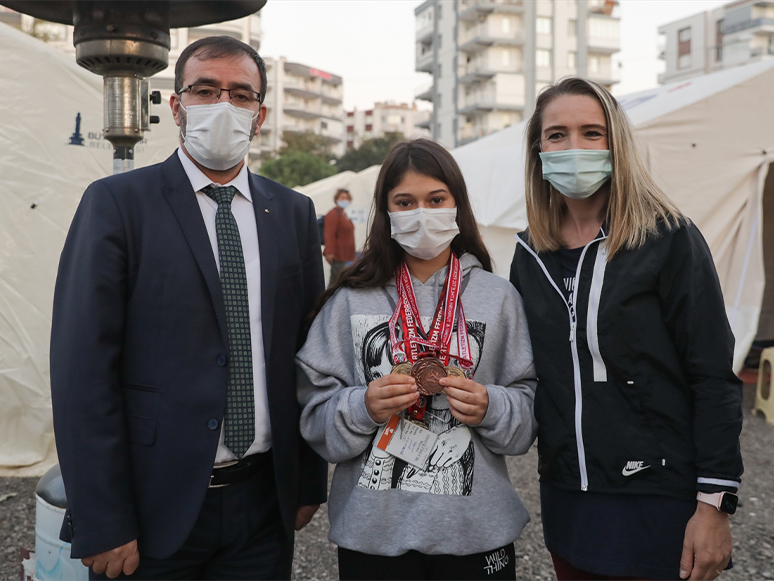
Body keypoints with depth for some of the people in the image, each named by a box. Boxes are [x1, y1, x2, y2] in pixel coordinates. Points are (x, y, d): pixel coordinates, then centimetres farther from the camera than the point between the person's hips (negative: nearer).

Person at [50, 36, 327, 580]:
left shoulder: (294, 212, 6)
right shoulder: (116, 203, -6)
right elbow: (83, 368, -10)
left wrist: (310, 482, 7)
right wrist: (102, 525, -12)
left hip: (264, 503, 4)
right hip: (155, 505, -3)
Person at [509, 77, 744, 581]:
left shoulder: (669, 240, -10)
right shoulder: (531, 255, 5)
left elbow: (714, 378, -11)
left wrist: (714, 501, -14)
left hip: (656, 500, -4)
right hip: (566, 497, 5)